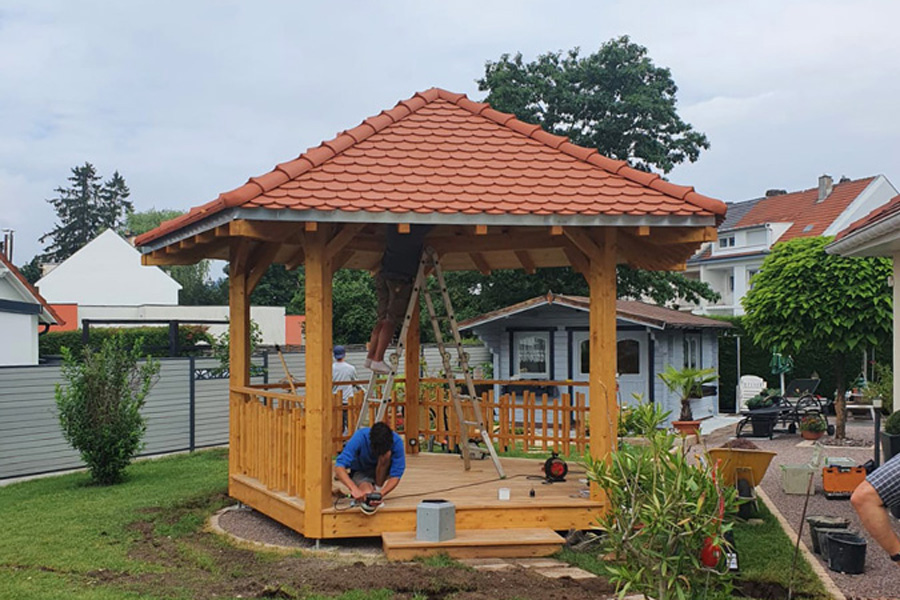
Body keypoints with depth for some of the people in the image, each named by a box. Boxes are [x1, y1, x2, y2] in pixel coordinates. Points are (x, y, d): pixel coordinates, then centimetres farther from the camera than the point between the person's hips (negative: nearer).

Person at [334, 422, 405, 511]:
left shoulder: (397, 441, -29)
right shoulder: (359, 437, -32)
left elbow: (396, 475, -28)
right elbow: (339, 467, -40)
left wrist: (381, 494, -46)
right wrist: (354, 489, -55)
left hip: (382, 471, 2)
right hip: (360, 471, -2)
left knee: (386, 455, -32)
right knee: (367, 493, -33)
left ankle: (377, 488, -13)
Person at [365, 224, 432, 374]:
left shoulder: (393, 224, 6)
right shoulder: (418, 228, -10)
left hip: (384, 275, 7)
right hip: (401, 278, -7)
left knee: (383, 318, 12)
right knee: (391, 320, -4)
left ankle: (371, 356, 11)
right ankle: (378, 359, -6)